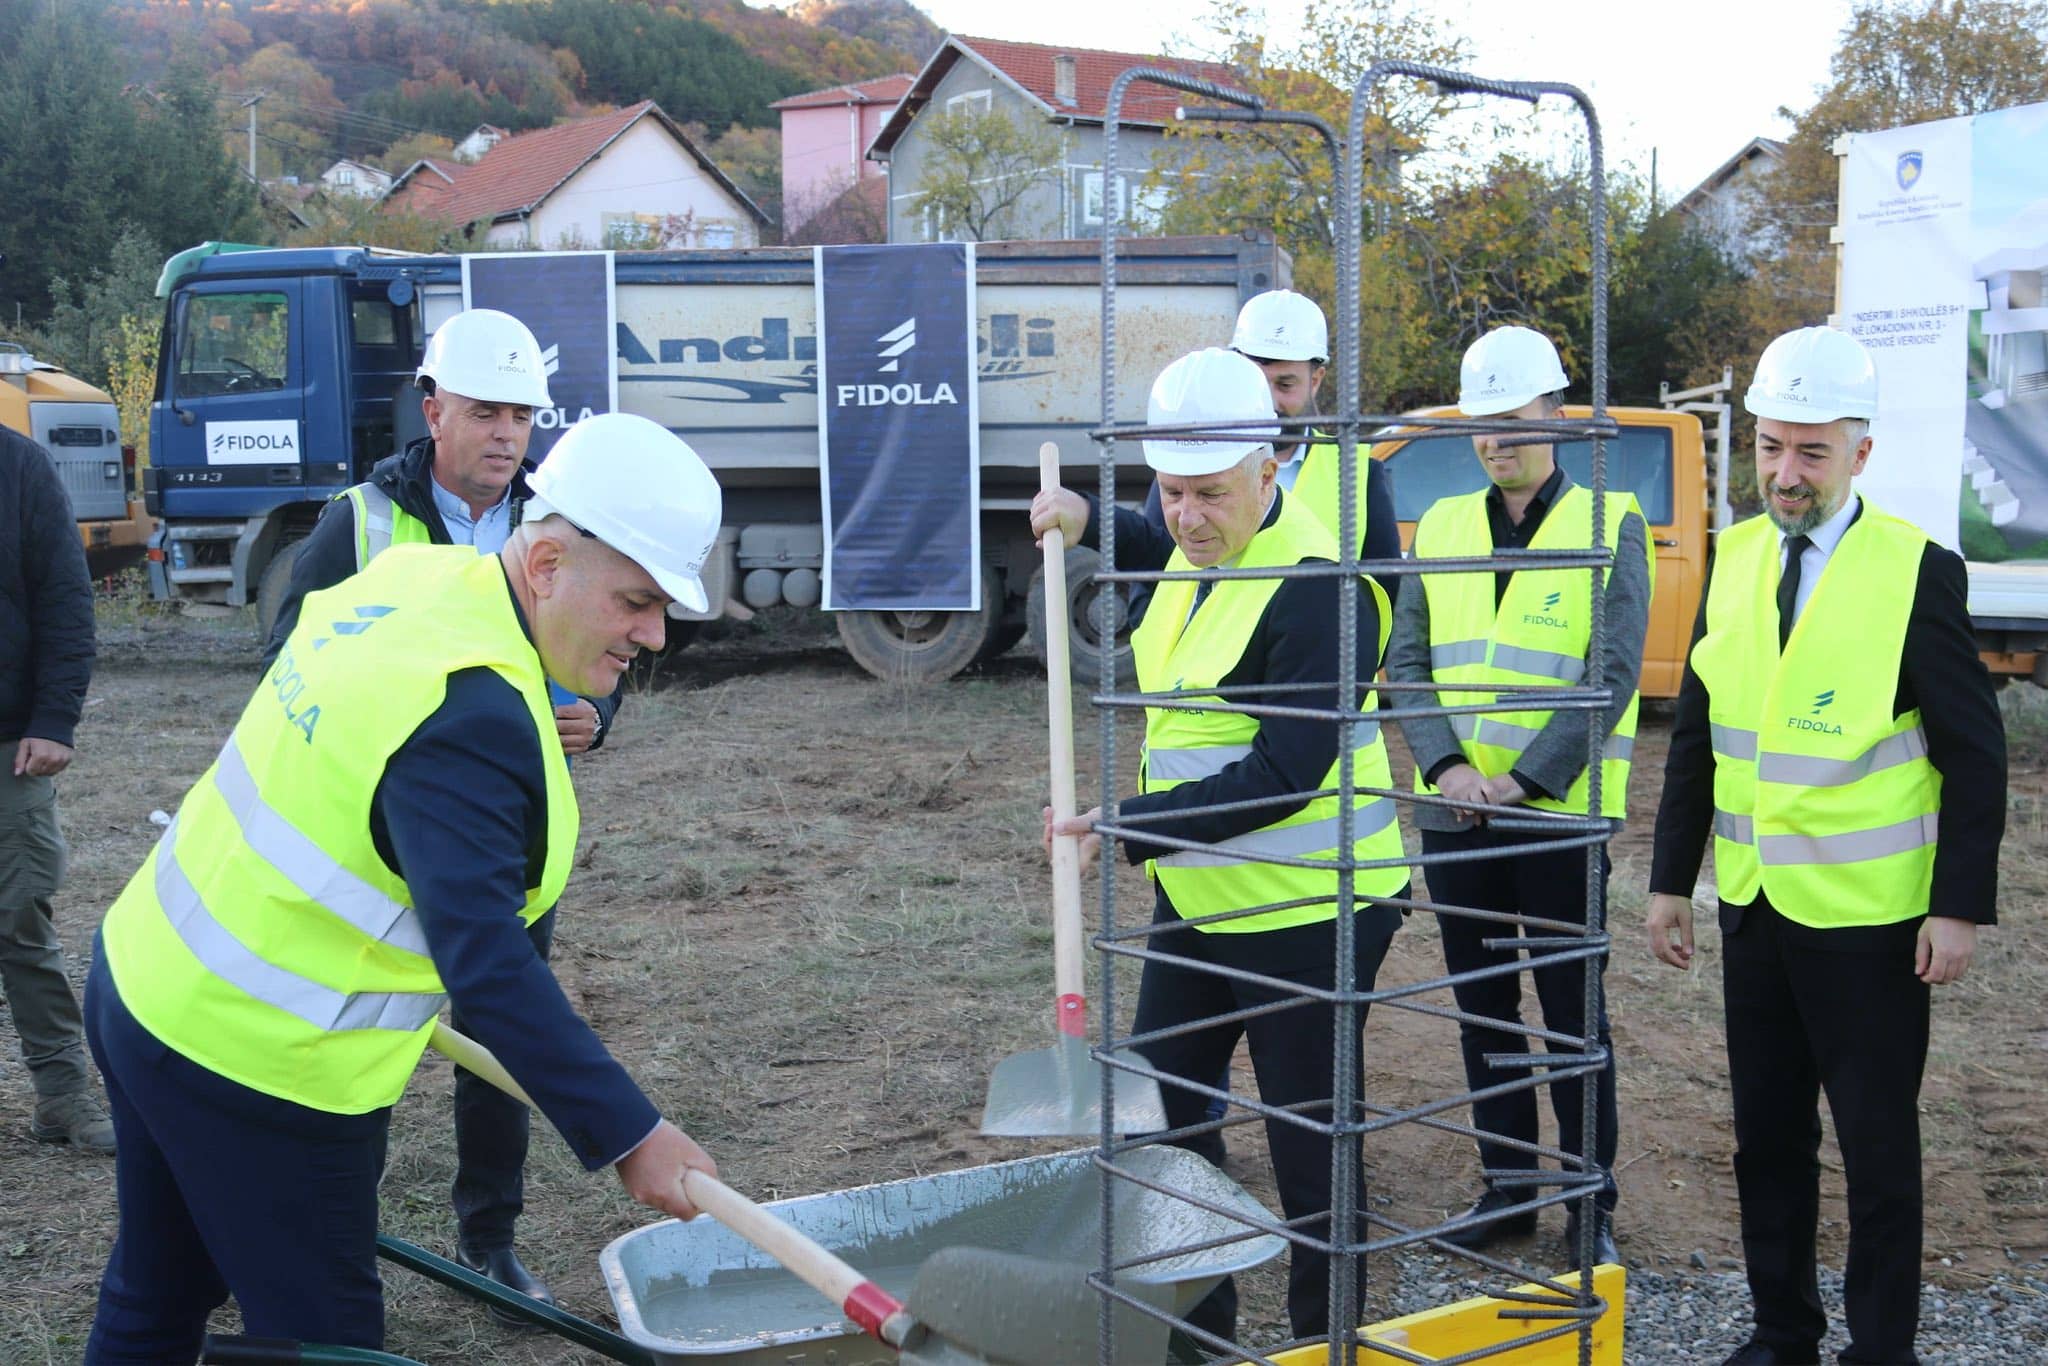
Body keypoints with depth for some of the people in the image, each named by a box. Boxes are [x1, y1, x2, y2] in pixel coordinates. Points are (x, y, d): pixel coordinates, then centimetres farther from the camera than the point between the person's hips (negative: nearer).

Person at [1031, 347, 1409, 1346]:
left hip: (1303, 913, -9)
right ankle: (1195, 1327, 35)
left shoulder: (1317, 588, -23)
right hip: (1196, 899, 10)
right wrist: (1091, 523, 18)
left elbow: (1283, 776, -26)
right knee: (1162, 1118, 18)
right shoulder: (1202, 552, 6)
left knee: (1309, 1151, 4)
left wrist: (1131, 826, -28)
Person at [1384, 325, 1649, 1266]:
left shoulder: (1610, 525, -3)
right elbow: (1406, 659, 6)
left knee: (1572, 1014, 3)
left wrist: (1525, 779, -15)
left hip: (1559, 818, -4)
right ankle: (1506, 1188, 25)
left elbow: (1612, 674, -9)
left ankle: (1590, 1204, 16)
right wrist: (1445, 764, -9)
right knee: (1482, 1009, 12)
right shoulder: (1440, 527, 10)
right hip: (1454, 814, 4)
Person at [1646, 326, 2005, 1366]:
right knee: (1767, 1136, 15)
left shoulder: (1918, 571, -11)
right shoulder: (1734, 559, 3)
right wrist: (1671, 880, 6)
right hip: (1753, 906, 5)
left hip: (1868, 918, -5)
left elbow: (1974, 752, -9)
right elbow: (1696, 733, 8)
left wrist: (1961, 907, -13)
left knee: (1877, 1147, 7)